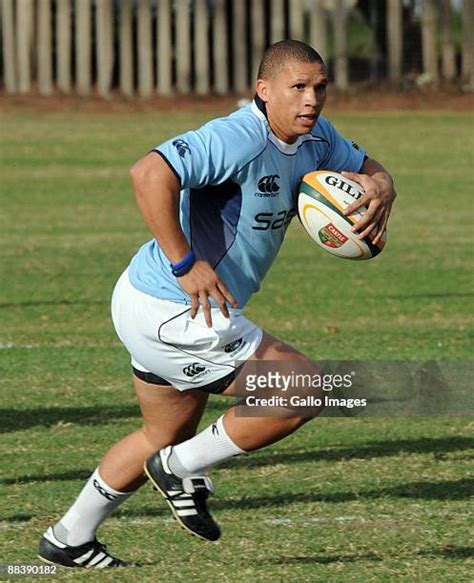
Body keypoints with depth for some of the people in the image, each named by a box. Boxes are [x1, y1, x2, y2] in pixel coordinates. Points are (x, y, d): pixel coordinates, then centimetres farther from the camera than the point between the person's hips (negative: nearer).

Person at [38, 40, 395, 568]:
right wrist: (184, 263, -34)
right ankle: (183, 470, 2)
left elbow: (368, 169, 19)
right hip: (171, 312, -11)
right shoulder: (238, 139, -25)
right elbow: (151, 173, -36)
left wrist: (379, 190, -6)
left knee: (166, 436, 26)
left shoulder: (313, 137, 5)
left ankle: (68, 540, 39)